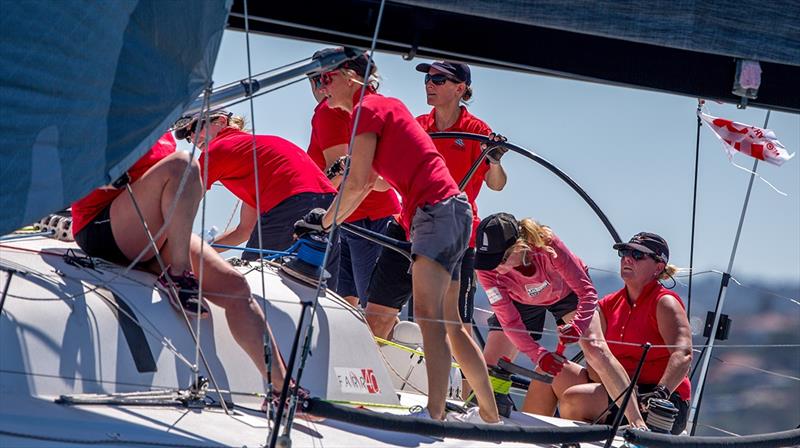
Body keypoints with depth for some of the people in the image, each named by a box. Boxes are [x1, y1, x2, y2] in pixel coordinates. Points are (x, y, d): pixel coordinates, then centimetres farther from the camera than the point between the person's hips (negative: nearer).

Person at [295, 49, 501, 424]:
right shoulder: (387, 105, 23)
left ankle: (433, 415, -35)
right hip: (447, 211, 10)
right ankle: (489, 414, 21)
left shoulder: (366, 109, -6)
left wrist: (323, 222, -1)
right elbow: (368, 183, 26)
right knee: (448, 323, 15)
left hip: (437, 210, -10)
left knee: (429, 317, -22)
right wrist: (326, 220, 27)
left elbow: (357, 184, -12)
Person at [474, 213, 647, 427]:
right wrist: (536, 354, -39)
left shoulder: (547, 245, -41)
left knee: (595, 349, -21)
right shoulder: (488, 270, -34)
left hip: (566, 292, -2)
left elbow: (587, 292, -34)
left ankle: (638, 423, -22)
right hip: (522, 302, 2)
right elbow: (509, 321, -27)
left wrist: (578, 327, -52)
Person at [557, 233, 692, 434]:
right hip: (618, 391, 7)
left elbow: (683, 353, -23)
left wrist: (661, 392, -38)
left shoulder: (664, 303, -7)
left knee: (574, 398, -25)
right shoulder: (608, 305, 14)